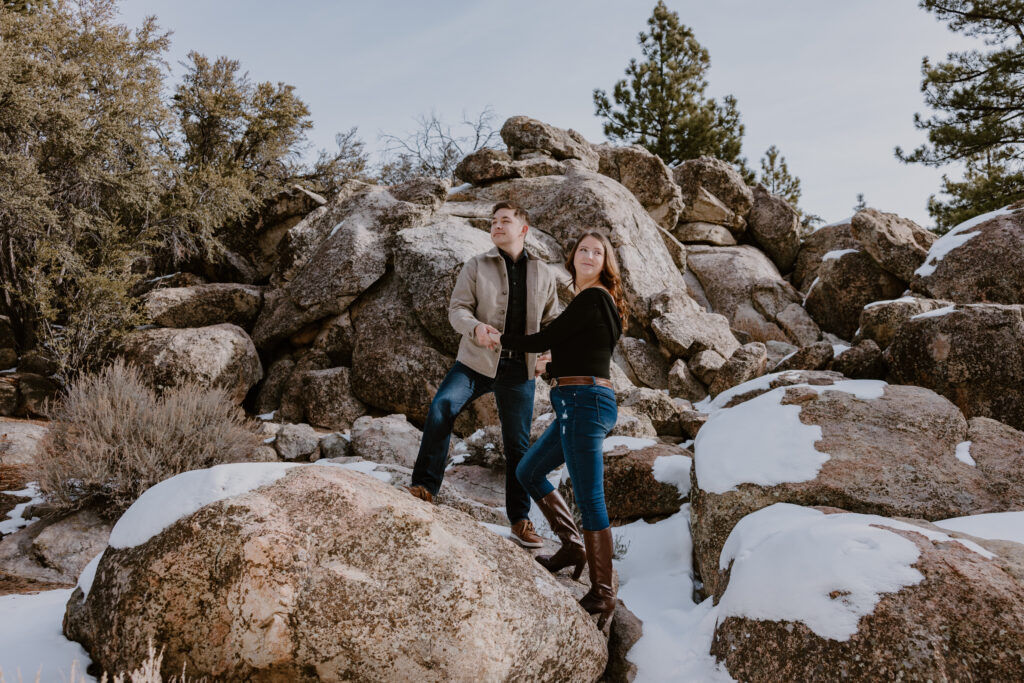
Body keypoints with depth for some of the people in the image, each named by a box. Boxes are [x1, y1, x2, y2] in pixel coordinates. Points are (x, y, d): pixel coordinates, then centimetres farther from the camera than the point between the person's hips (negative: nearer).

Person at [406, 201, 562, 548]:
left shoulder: (545, 274, 8)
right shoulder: (476, 266, 1)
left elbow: (551, 322, 15)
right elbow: (457, 309, -5)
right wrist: (475, 327, -27)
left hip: (519, 370, 2)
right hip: (476, 361, -1)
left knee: (518, 444, 7)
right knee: (442, 406, -26)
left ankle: (520, 519, 20)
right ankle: (425, 485, -13)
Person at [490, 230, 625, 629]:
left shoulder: (592, 299, -11)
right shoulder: (592, 300, 17)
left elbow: (542, 340, -9)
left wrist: (500, 338, 7)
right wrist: (550, 365, 42)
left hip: (585, 403, -11)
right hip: (578, 404, 11)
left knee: (589, 500, -8)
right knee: (528, 471, 20)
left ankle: (602, 595, -1)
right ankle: (573, 546, 24)